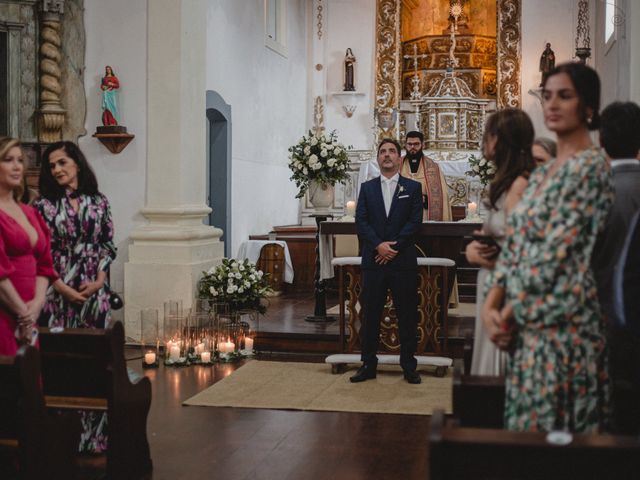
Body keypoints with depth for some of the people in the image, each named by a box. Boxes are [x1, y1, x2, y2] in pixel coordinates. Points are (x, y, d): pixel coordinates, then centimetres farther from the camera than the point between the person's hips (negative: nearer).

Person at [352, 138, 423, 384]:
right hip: (373, 260, 1)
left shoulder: (413, 187, 7)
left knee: (407, 315, 3)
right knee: (370, 314, 3)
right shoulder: (367, 188, 11)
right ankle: (368, 364, 11)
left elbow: (415, 221, -3)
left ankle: (409, 366, 11)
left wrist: (394, 247, -12)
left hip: (404, 260, -1)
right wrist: (378, 245, -14)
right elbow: (360, 221, 1)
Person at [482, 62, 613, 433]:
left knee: (545, 425, -2)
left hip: (560, 319, -8)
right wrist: (491, 305, -2)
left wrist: (511, 312, -12)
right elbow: (514, 243, 11)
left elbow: (556, 249, -16)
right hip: (529, 319, 8)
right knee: (526, 420, 14)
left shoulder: (590, 167, -11)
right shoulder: (542, 173, 15)